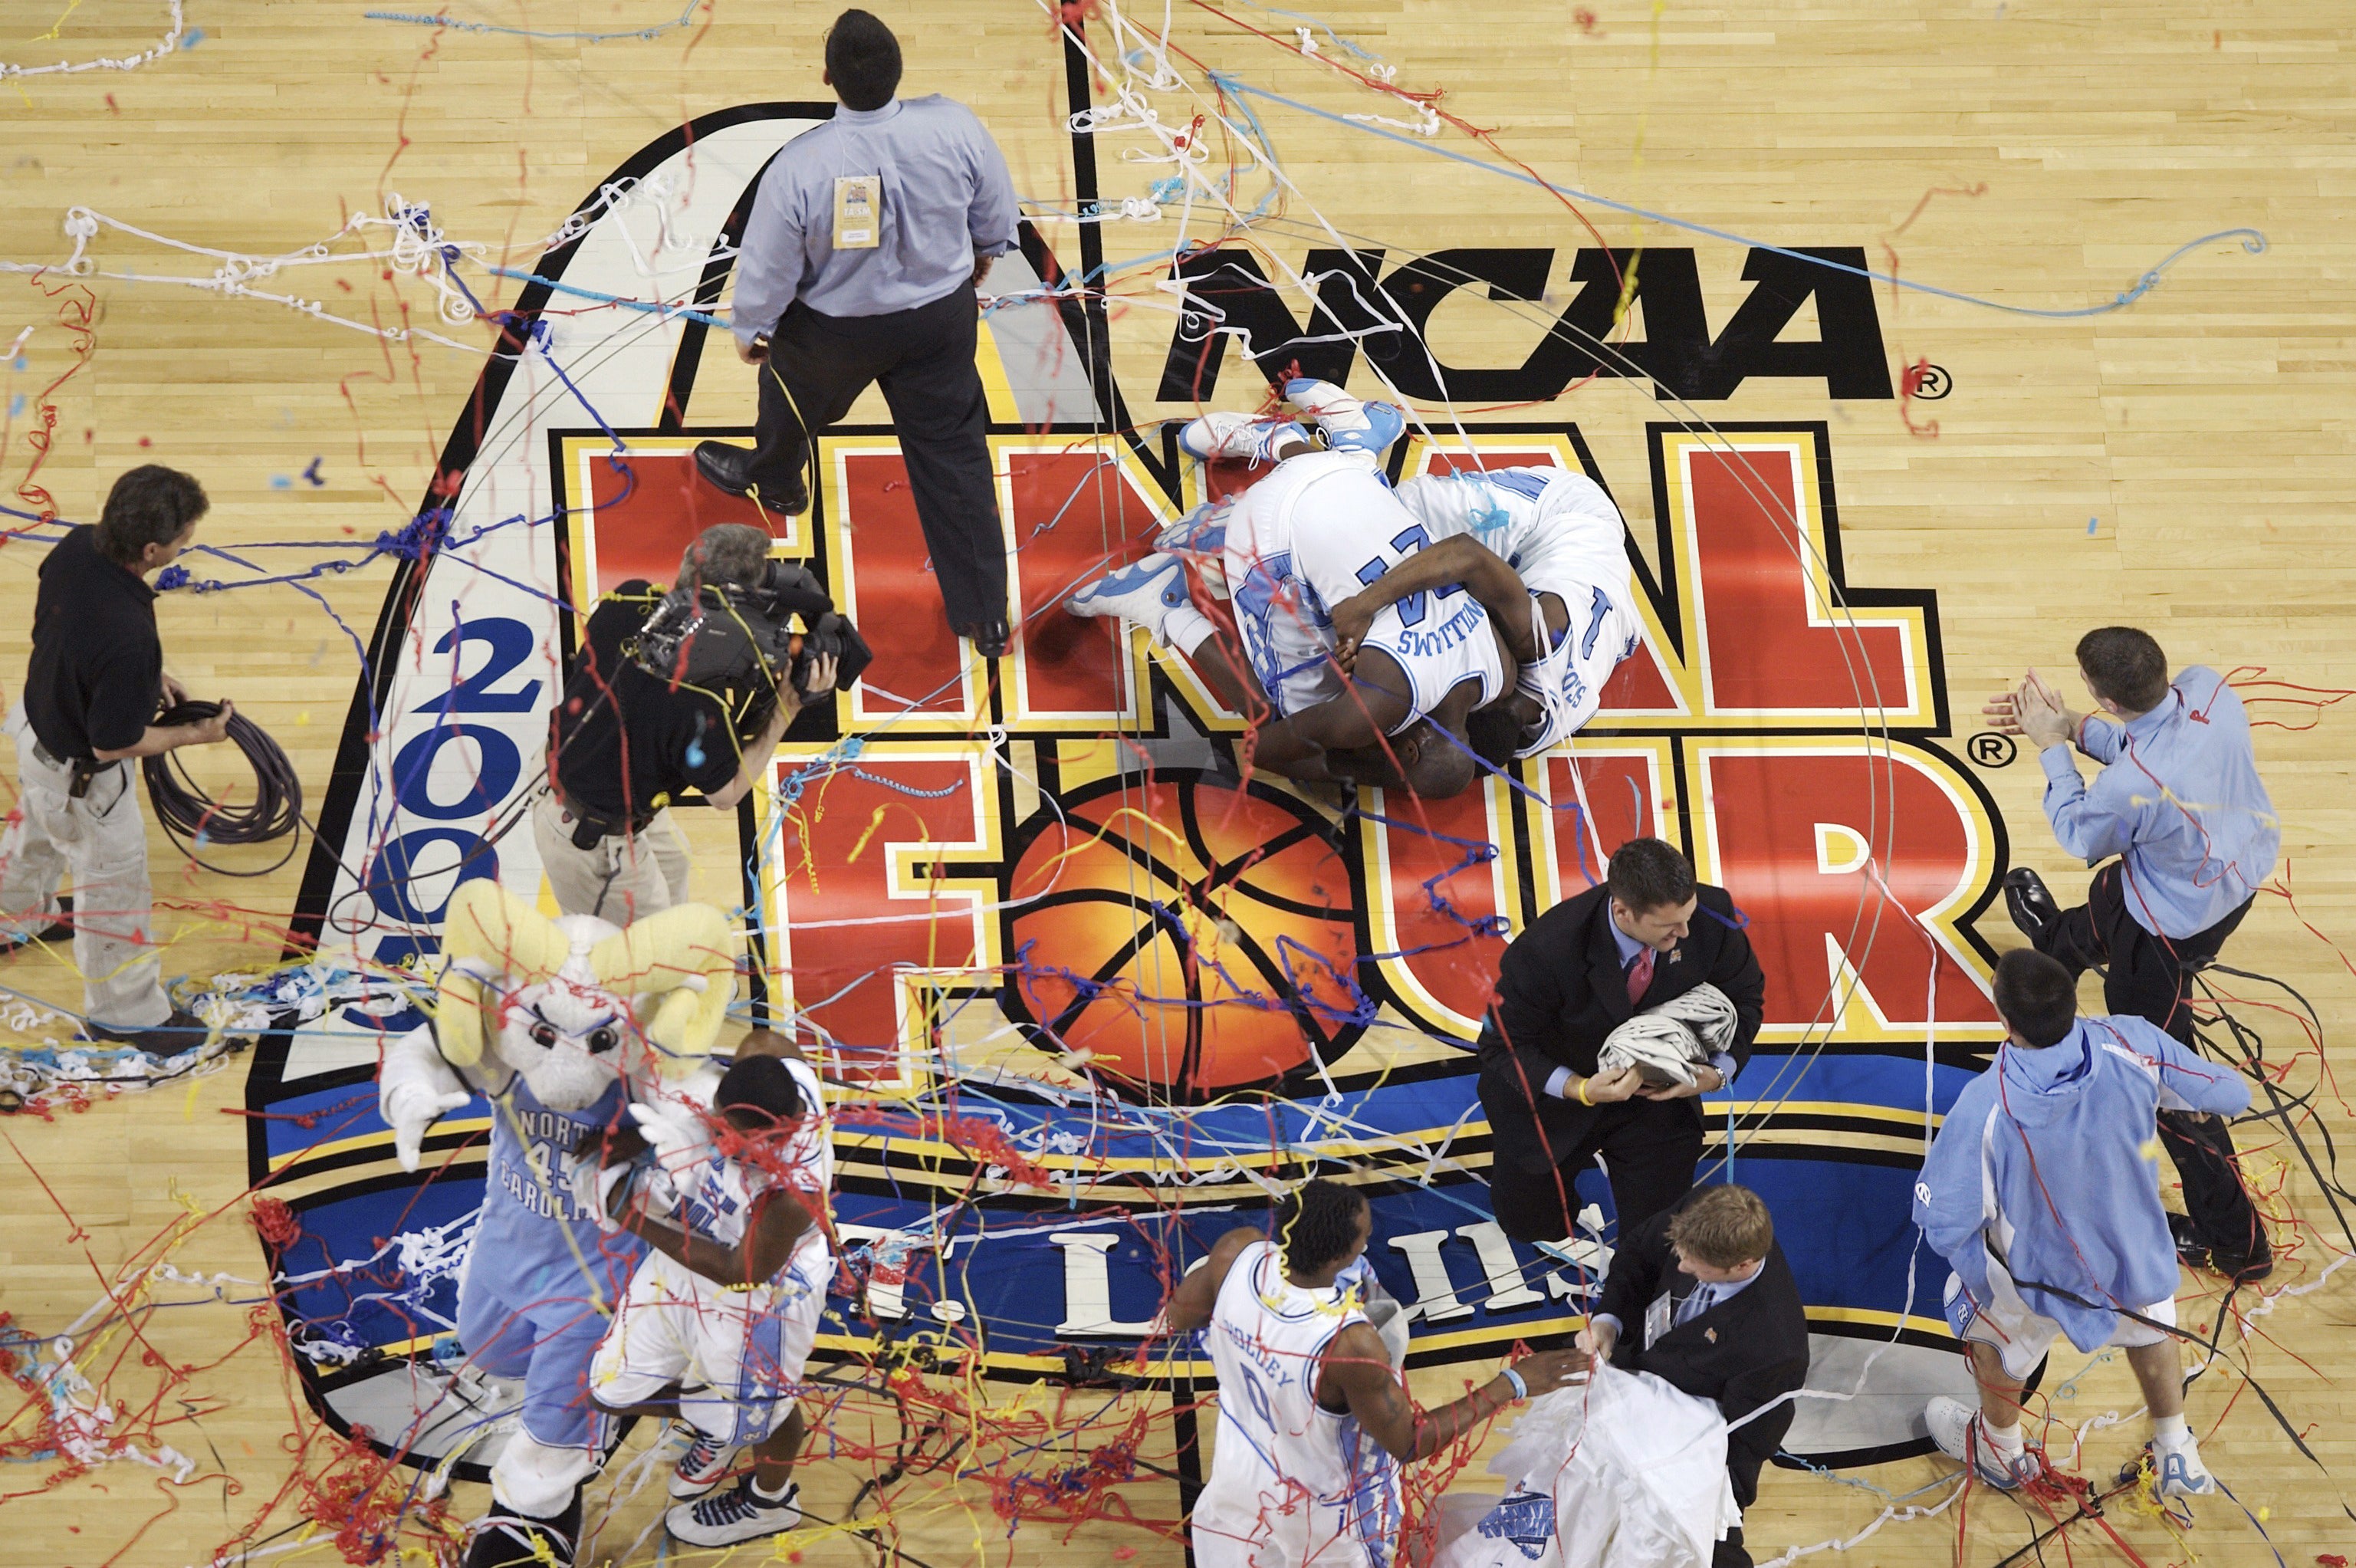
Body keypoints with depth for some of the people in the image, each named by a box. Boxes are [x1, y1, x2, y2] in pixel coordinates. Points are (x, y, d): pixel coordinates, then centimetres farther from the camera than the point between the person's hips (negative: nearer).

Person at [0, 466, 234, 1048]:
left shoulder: (77, 547, -22)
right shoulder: (127, 638, -44)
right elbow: (113, 743, -29)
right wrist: (196, 735, -14)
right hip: (83, 776, -8)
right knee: (115, 891, 19)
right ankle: (126, 1011, 43)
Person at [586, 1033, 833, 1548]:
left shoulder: (794, 1192, -43)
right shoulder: (778, 1072, -29)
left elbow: (738, 1271, -29)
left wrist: (641, 1223, -25)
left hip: (757, 1296, -7)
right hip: (682, 1263, 7)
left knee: (753, 1412, 24)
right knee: (615, 1389, 21)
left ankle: (770, 1501, 57)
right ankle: (714, 1427, 52)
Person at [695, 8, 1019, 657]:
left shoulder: (800, 165, -32)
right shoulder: (953, 127, -25)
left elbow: (769, 264, -17)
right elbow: (995, 208, -4)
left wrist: (750, 330, 4)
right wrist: (983, 251, 19)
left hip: (836, 330, -1)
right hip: (942, 316, 2)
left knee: (792, 387, 33)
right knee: (955, 457, 14)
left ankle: (770, 477, 66)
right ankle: (986, 616, 20)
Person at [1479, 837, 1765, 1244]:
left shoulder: (1711, 914, -27)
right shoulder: (1546, 950, -37)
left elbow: (1746, 996, -7)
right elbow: (1503, 1047, -22)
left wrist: (1719, 1071, -23)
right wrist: (1581, 1090, -36)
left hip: (1657, 1091, 2)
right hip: (1558, 1085, -2)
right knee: (1533, 1224, 17)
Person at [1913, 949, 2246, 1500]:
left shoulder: (1984, 1106, -38)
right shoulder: (2132, 1046, -30)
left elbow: (1944, 1220, -31)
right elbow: (2229, 1095, -14)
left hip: (2036, 1276, -2)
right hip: (2138, 1260, 2)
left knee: (1989, 1329, 33)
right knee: (2149, 1325, 37)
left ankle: (2000, 1453, 59)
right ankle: (2178, 1458, 55)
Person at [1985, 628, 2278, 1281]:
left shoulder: (2128, 786, -42)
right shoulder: (2206, 688, -24)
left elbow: (2081, 836, -14)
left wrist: (2054, 748, -6)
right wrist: (2074, 727, -2)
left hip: (2178, 923, -8)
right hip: (2245, 866, 8)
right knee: (2108, 901, 40)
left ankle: (2233, 1239, 21)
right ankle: (2064, 939, 79)